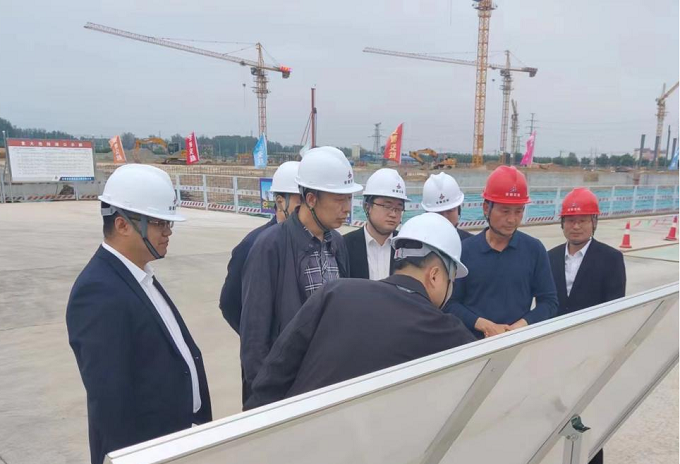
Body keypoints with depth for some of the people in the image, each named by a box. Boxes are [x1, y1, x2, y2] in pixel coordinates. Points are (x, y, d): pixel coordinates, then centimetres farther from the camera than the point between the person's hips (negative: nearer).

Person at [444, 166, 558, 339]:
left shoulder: (534, 249, 0)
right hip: (474, 342, 0)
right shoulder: (465, 249, -3)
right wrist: (485, 326, -14)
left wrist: (519, 327, -12)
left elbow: (549, 301, 2)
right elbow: (450, 303, -3)